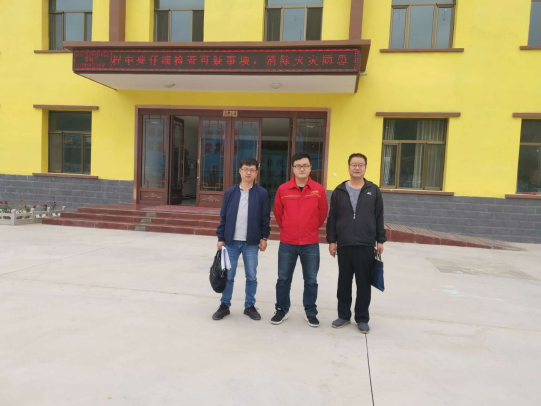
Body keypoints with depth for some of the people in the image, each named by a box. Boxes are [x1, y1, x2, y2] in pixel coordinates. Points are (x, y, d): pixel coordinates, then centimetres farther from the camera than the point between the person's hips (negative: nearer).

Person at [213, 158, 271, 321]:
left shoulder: (262, 193, -1)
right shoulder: (230, 192, 2)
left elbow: (265, 218, 2)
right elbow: (223, 217, 4)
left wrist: (264, 237, -2)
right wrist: (221, 238, 2)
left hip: (251, 243, -1)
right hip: (231, 241, 1)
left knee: (251, 276, 9)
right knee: (228, 275, 9)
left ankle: (250, 306, 24)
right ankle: (224, 305, 23)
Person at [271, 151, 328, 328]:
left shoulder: (319, 190, -5)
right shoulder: (283, 189, -5)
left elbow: (322, 213, 8)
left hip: (311, 244, 0)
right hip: (287, 243, 0)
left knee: (311, 280, 10)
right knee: (283, 279, 10)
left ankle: (310, 312, 26)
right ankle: (282, 310, 28)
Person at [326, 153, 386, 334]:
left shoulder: (374, 190, 4)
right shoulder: (339, 191, 4)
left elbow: (379, 217, 6)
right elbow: (332, 218, 5)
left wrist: (380, 240, 3)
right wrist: (331, 240, 1)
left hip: (366, 246, 0)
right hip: (344, 245, 1)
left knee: (364, 283, 6)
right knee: (344, 282, 10)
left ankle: (362, 318, 21)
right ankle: (344, 315, 25)